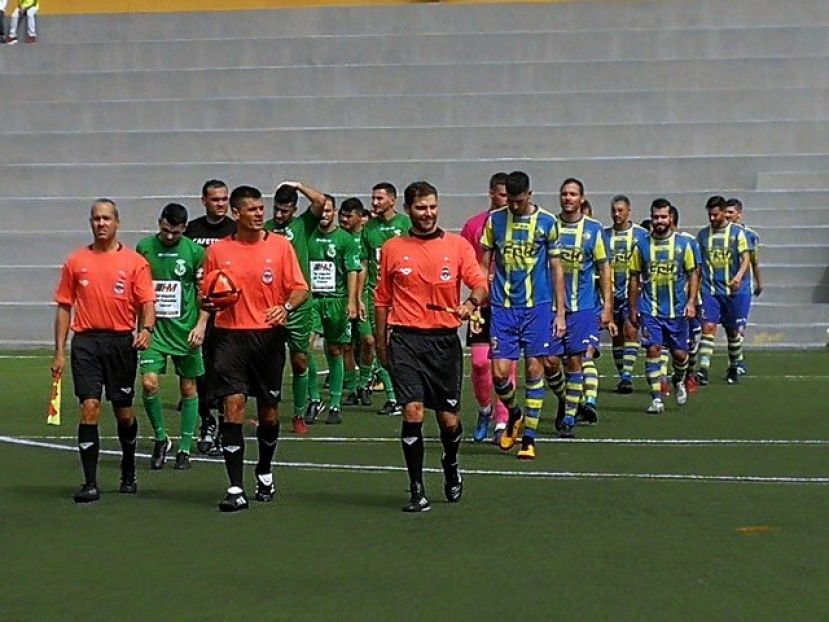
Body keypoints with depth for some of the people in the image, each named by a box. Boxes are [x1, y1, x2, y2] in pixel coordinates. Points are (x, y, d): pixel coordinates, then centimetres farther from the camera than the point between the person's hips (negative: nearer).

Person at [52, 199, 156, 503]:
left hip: (122, 342, 0)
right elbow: (64, 307, 10)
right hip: (86, 342, 0)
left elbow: (147, 303, -1)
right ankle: (90, 484, -7)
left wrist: (146, 329, -22)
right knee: (89, 408, -10)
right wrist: (59, 351, 5)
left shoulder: (135, 262, 4)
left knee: (124, 412, 9)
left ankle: (128, 474, 30)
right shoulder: (76, 262, 8)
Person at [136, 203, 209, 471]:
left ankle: (185, 449, 16)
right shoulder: (144, 247, 2)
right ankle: (160, 439, 9)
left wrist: (201, 325, -8)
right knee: (149, 383, -12)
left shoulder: (195, 251, -2)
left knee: (188, 388, 5)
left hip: (185, 329, 0)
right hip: (154, 327, 1)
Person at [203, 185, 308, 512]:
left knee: (269, 411, 10)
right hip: (231, 337, 0)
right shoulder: (217, 251, 5)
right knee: (233, 408, -10)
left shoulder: (280, 245, 3)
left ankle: (265, 473, 35)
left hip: (269, 336, 1)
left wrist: (285, 307, -18)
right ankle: (236, 489, -8)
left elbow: (300, 289, 2)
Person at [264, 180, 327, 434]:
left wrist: (298, 185, -3)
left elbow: (321, 201, -9)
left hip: (297, 306, 0)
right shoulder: (263, 230, 5)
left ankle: (299, 415, 15)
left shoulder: (302, 225, 5)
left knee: (300, 361, 5)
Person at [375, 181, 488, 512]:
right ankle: (417, 491, -3)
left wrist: (472, 302, -26)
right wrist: (381, 342, 13)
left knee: (449, 419, 5)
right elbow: (382, 299, 14)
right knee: (413, 412, -12)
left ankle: (451, 469, 37)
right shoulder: (392, 249, 7)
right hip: (406, 339, 0)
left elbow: (479, 282, -4)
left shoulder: (457, 245, 5)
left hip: (445, 339, 1)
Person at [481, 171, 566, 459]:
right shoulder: (494, 220, 5)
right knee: (500, 372, -5)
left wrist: (560, 313, 3)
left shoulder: (547, 222, 1)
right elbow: (484, 265, 11)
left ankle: (528, 439, 8)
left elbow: (556, 269, 6)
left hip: (537, 306, -1)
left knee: (534, 370, -1)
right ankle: (514, 414, 26)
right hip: (502, 307, 1)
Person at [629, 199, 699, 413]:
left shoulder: (683, 243, 1)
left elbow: (693, 274, 5)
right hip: (650, 309, 0)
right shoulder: (642, 246, 2)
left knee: (679, 353, 6)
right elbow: (635, 278, 9)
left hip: (677, 309, 0)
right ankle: (657, 398, -5)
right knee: (653, 349, -9)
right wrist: (633, 309, 7)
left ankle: (679, 382, 37)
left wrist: (691, 302, -5)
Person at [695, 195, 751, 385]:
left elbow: (746, 257, -7)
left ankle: (733, 368, 25)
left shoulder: (737, 232, 0)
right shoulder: (703, 235, 9)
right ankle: (703, 369, -19)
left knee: (733, 331, 7)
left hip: (734, 290, -1)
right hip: (710, 290, 1)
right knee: (708, 327, -14)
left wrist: (739, 276, -25)